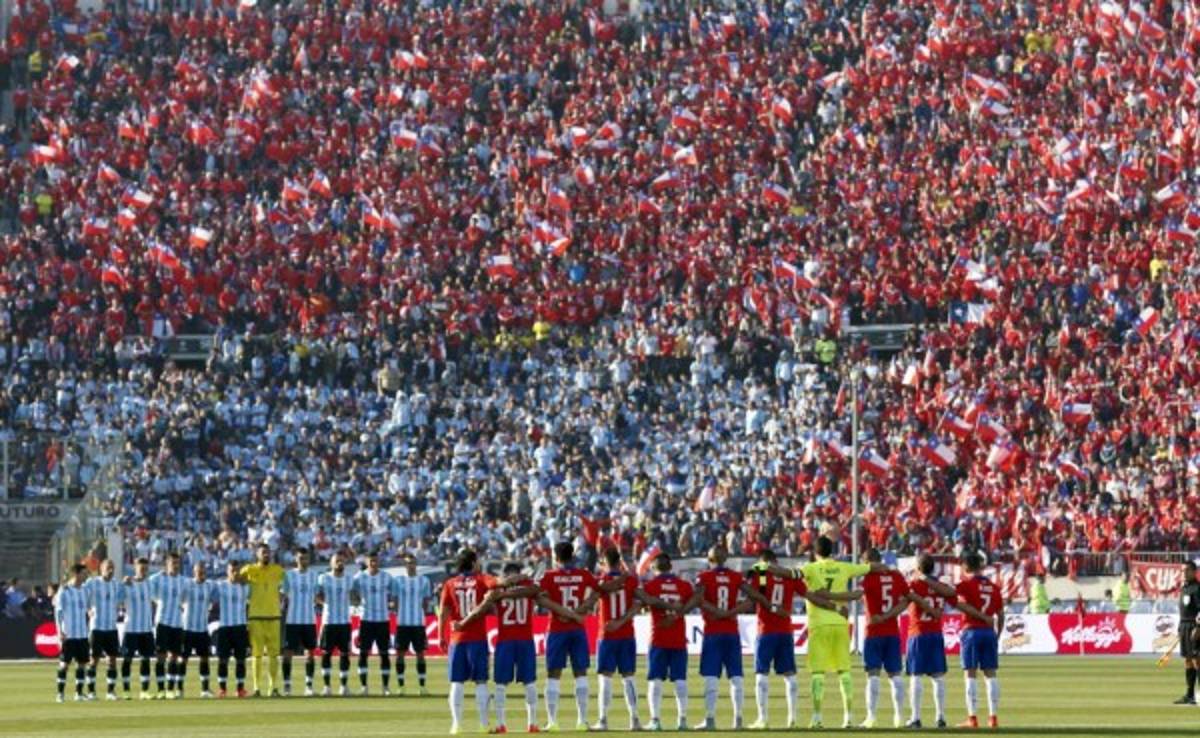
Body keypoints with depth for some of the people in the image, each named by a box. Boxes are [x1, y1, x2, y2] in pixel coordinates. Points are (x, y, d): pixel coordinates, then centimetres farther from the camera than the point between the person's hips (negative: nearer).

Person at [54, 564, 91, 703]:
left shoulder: (84, 591, 12)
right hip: (68, 634, -6)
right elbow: (58, 612, -9)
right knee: (64, 663, -3)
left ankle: (79, 693, 10)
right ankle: (60, 693, 1)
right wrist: (60, 631, -18)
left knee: (82, 663, 4)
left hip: (82, 634, 6)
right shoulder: (64, 591, -7)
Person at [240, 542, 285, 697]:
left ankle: (274, 687, 7)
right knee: (256, 654, -1)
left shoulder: (278, 570, 7)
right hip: (256, 618, -2)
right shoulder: (250, 570, 1)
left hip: (274, 617, 2)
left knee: (273, 654, 3)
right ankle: (256, 688, 2)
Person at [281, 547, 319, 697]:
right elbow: (284, 596, 4)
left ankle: (309, 685, 7)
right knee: (288, 652, -4)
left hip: (309, 620, 2)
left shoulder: (314, 575, 8)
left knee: (310, 652, 2)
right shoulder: (289, 575, 2)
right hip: (292, 620, -2)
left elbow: (316, 596, 13)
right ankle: (287, 684, 1)